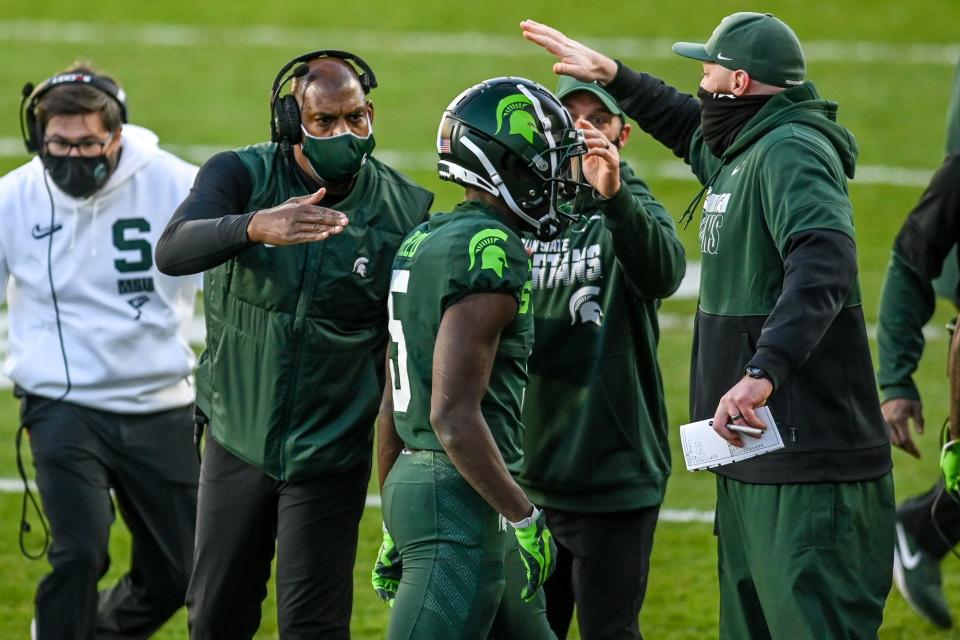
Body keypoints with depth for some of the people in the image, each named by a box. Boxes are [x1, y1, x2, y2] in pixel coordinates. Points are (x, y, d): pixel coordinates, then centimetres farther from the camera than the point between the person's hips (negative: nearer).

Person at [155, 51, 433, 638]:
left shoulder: (404, 211, -10)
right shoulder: (242, 176, -11)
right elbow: (173, 251, -32)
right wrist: (254, 227, -51)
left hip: (330, 455, -1)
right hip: (238, 440, 2)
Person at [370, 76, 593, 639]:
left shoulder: (423, 244, 14)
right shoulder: (489, 253, -16)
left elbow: (392, 409, 18)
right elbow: (454, 416, -22)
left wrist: (397, 526, 24)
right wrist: (524, 520, -16)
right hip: (463, 497, -10)